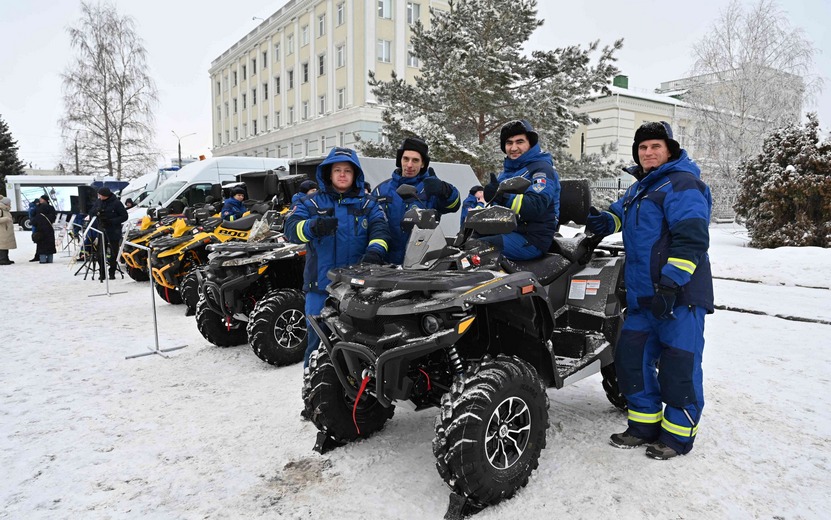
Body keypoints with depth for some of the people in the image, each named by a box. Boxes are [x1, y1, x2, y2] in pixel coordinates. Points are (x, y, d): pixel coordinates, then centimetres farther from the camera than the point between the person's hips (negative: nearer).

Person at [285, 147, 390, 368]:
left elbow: (380, 229, -5)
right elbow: (291, 228, -6)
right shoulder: (311, 203, 9)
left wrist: (375, 251, -27)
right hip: (321, 286, -1)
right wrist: (314, 226, -29)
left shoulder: (367, 204, 12)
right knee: (318, 342, 3)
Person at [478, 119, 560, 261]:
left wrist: (503, 197, -35)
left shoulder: (542, 169, -6)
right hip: (507, 231, 9)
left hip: (533, 239, -9)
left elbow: (536, 207, -22)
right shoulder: (507, 173, 21)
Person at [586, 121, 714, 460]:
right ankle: (645, 424, 23)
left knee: (678, 365, -1)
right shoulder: (641, 188, 19)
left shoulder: (682, 184, -9)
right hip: (644, 296, 9)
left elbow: (691, 238, -20)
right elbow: (622, 211, 32)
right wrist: (606, 221, 6)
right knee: (630, 357, 9)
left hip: (679, 295, -9)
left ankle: (678, 433, 14)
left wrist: (670, 284, -27)